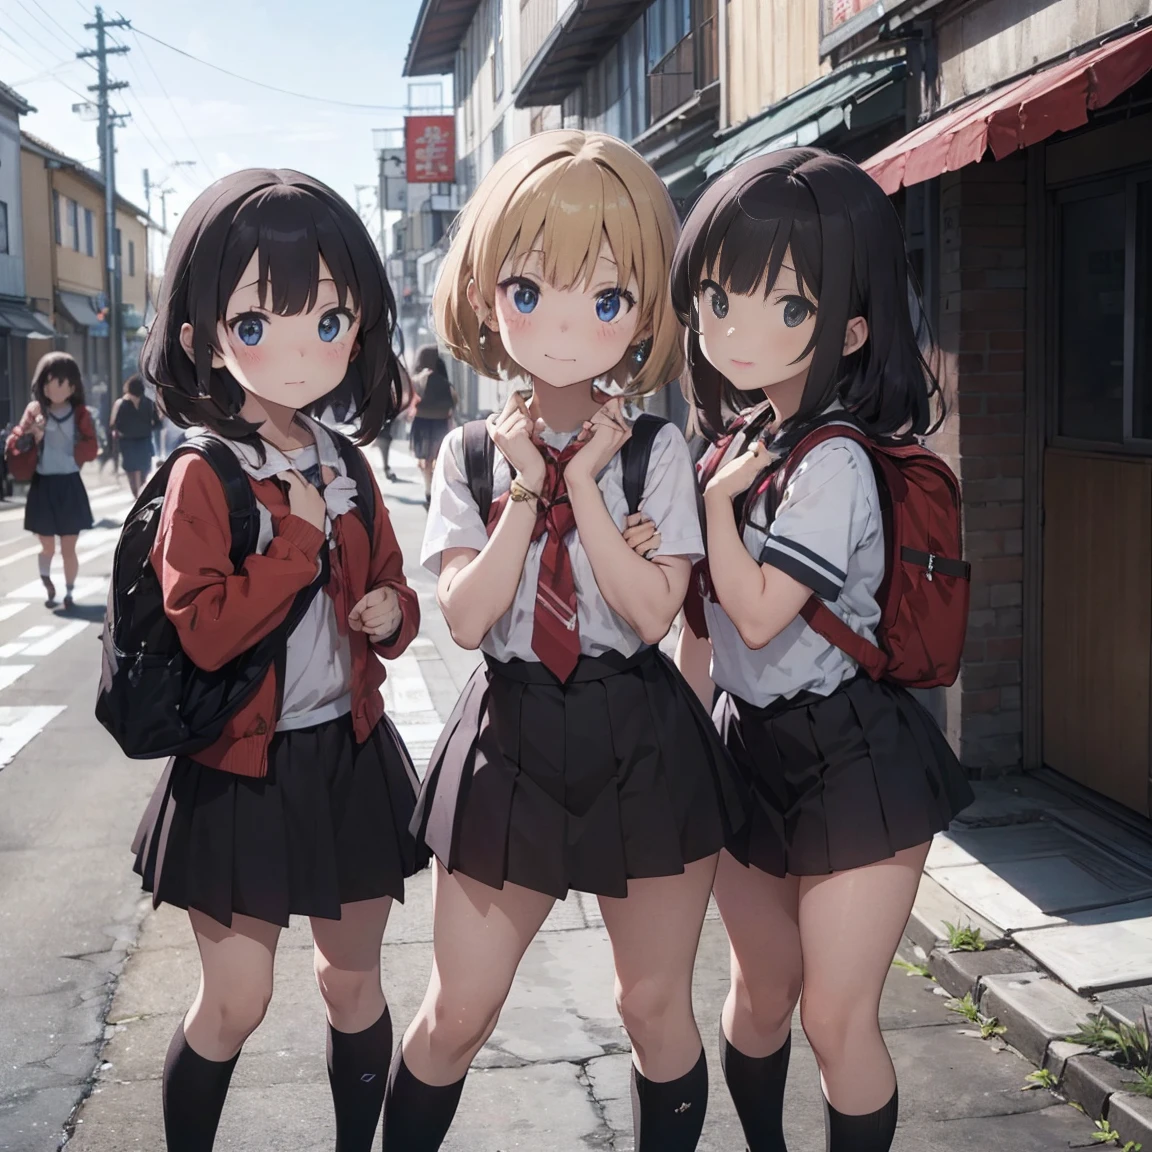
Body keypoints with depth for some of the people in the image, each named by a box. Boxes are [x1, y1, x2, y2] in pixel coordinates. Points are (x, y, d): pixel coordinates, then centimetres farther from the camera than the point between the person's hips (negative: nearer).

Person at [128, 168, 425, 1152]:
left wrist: (392, 613, -7)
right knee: (236, 1000, 3)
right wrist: (302, 536, -20)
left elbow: (391, 589, 16)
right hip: (242, 768, -5)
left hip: (350, 756, 5)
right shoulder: (204, 478, -13)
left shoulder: (348, 472, 4)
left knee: (355, 979, 16)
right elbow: (202, 633, -23)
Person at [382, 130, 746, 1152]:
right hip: (515, 738, 1)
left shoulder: (656, 449, -4)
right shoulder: (472, 453, -1)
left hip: (639, 745, 0)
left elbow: (654, 610, -14)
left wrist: (584, 486, -16)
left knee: (656, 1004, 13)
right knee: (457, 1012, 9)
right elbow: (466, 618, -11)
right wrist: (525, 492, -15)